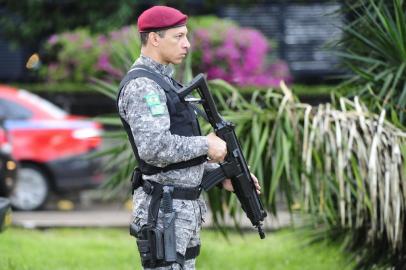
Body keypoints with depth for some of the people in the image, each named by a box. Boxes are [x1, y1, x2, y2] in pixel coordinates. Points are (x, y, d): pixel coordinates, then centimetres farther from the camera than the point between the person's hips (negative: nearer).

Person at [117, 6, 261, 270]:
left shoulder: (162, 81, 17)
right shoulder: (141, 85, -16)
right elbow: (154, 148, -28)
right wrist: (206, 145, -16)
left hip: (185, 205, 10)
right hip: (163, 208, -10)